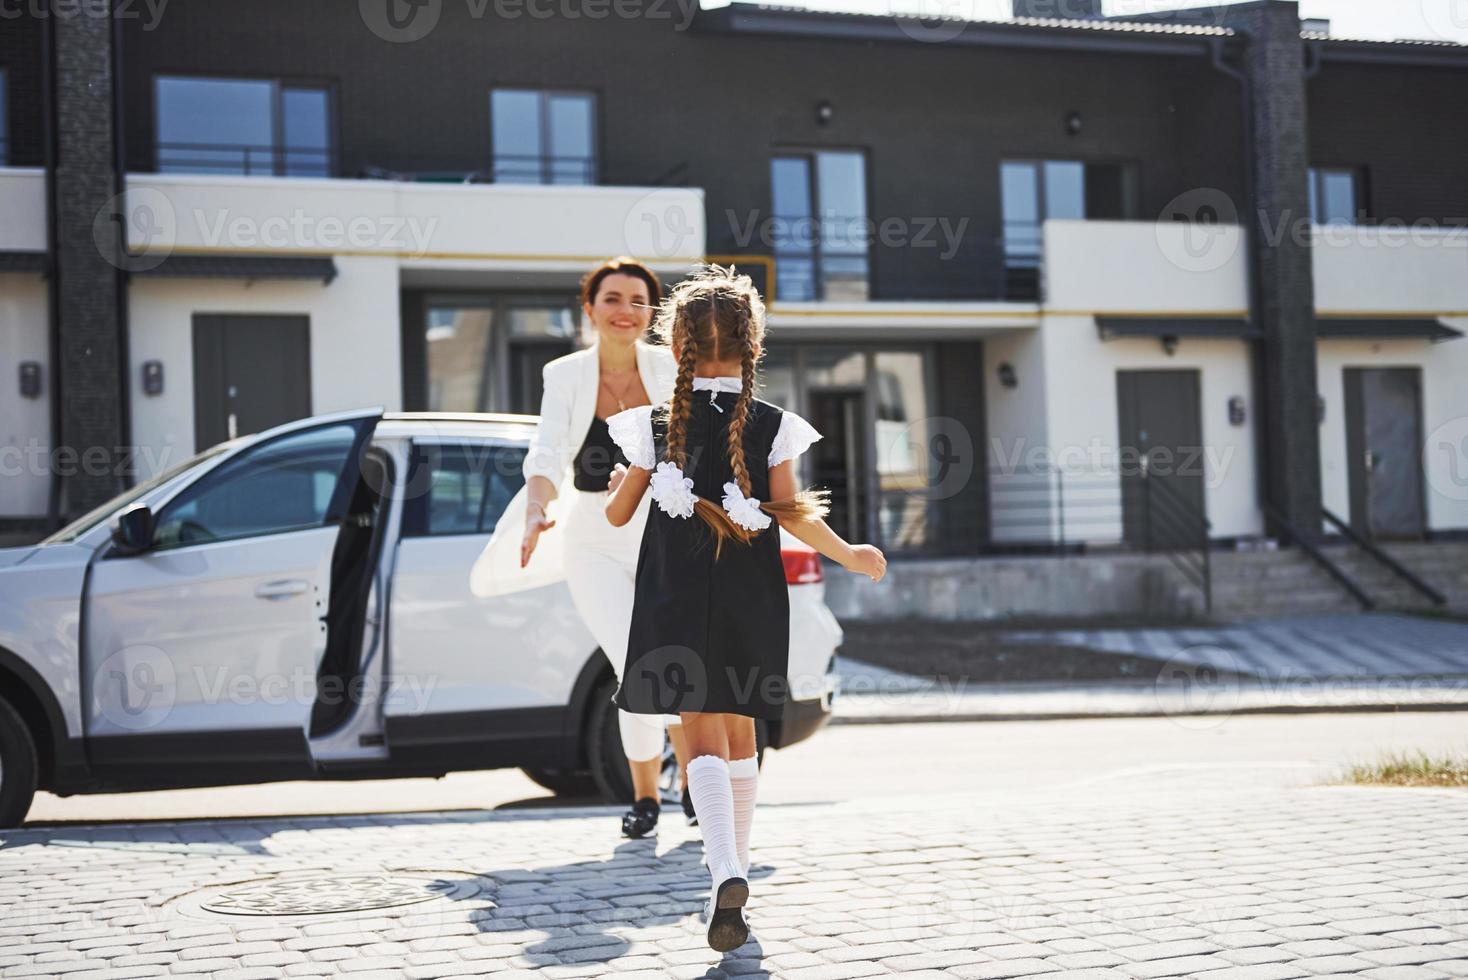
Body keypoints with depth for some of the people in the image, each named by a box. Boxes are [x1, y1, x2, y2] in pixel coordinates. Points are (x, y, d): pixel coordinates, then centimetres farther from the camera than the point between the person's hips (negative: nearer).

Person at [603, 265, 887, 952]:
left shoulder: (655, 426, -1)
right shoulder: (773, 425, -2)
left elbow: (618, 513, 7)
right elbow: (791, 515, -8)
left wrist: (621, 484, 29)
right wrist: (850, 556, 3)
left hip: (678, 599, -1)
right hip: (750, 601, 1)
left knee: (702, 735, -5)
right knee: (740, 732, 16)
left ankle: (725, 873, -25)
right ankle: (734, 865, 25)